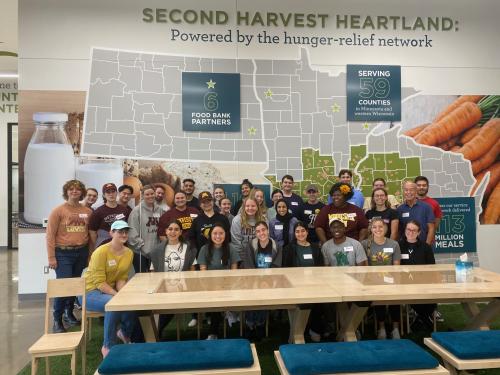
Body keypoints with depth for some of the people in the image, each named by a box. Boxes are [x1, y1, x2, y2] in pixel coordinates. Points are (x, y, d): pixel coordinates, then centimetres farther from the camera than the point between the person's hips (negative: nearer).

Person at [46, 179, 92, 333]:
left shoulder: (88, 211, 4)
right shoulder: (58, 211, -6)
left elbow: (91, 234, 9)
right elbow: (50, 235, -7)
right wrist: (51, 258, -10)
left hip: (81, 252, 4)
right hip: (63, 253, -4)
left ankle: (69, 313, 32)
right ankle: (57, 320, 8)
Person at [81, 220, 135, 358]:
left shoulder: (129, 253, -2)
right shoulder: (101, 252, -21)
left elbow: (121, 279, 0)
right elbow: (100, 283, -22)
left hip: (111, 290, 6)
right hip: (90, 292, -6)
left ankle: (125, 333, 14)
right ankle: (107, 347, -16)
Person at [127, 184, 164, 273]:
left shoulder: (159, 210, 7)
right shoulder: (137, 210, -6)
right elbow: (132, 232, -10)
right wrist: (142, 245, -13)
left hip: (156, 251, 4)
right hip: (140, 251, -4)